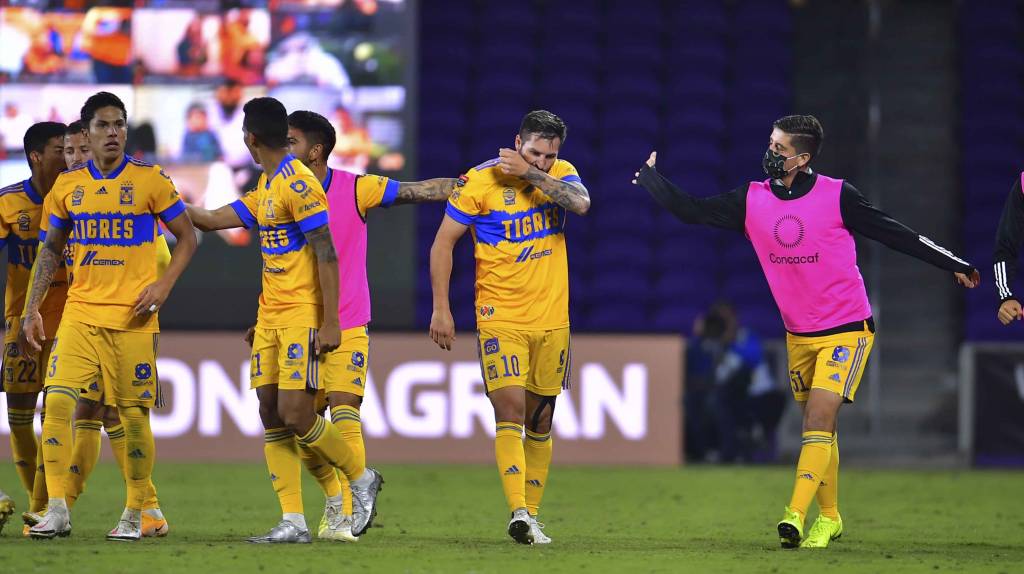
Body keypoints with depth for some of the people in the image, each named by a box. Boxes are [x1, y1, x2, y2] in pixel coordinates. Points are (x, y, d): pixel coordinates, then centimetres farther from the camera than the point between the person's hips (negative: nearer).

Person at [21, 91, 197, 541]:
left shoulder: (149, 180, -1)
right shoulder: (68, 185, 7)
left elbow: (186, 238, 5)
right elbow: (51, 248, 16)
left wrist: (163, 285, -10)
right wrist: (32, 308, 8)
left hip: (133, 318, -2)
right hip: (80, 313, 2)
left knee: (133, 414, 0)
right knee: (57, 401, -12)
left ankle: (134, 515, 14)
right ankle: (56, 509, -10)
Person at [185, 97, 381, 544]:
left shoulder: (298, 184, -14)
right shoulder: (266, 186, 15)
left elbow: (327, 255, -17)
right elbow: (212, 220, 22)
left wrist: (330, 323, -21)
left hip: (303, 316, -9)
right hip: (270, 317, 9)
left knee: (296, 415, -13)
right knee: (271, 415, 1)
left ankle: (361, 479, 10)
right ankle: (293, 522, 0)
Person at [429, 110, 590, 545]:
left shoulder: (561, 175, 3)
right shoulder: (480, 182, -8)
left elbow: (581, 203, -19)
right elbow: (443, 243, -4)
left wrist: (531, 174, -19)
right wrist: (441, 309, -9)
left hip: (551, 320, 4)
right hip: (500, 318, -4)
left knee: (540, 419, 9)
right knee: (510, 410, -17)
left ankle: (531, 516, 18)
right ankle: (517, 513, -26)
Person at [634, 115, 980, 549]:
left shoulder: (837, 196, -13)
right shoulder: (752, 200, -2)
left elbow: (893, 234, -7)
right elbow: (691, 210, 0)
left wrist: (954, 266, -3)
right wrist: (649, 176, -4)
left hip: (847, 329, -5)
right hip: (798, 333, 5)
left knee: (819, 418, -17)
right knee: (817, 426, 12)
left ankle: (796, 515, -25)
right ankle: (829, 517, 26)